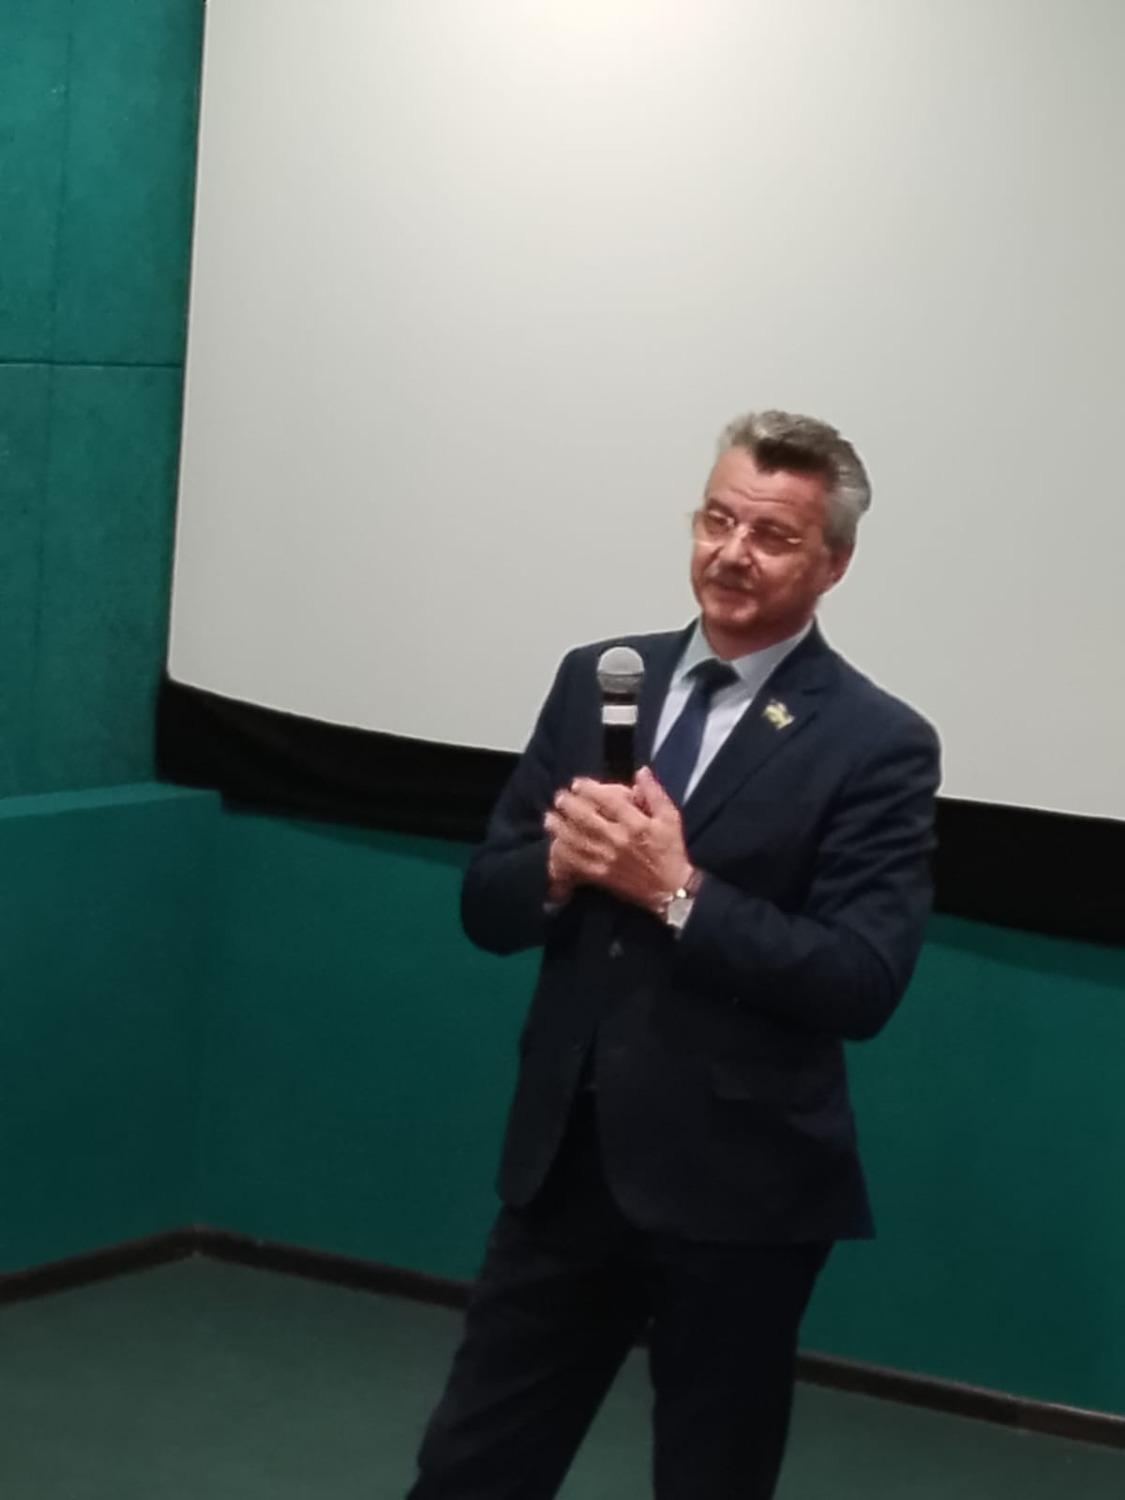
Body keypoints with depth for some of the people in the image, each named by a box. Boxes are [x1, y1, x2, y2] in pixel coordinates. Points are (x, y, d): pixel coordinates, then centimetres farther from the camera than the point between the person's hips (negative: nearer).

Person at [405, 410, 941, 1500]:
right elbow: (486, 906, 8)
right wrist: (559, 866, -14)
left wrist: (677, 891, -23)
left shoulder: (877, 745, -9)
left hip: (735, 1188, -4)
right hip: (563, 1161, 4)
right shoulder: (594, 681, 7)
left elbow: (861, 986, -16)